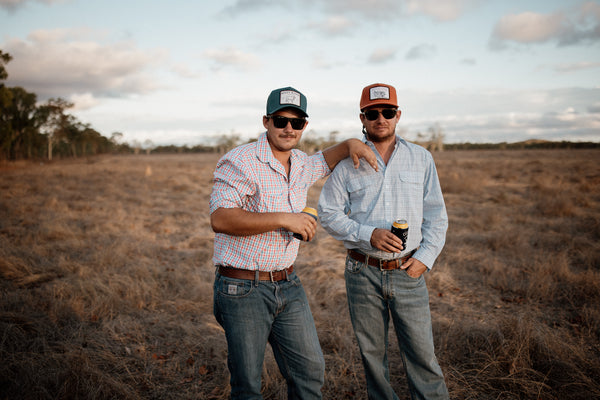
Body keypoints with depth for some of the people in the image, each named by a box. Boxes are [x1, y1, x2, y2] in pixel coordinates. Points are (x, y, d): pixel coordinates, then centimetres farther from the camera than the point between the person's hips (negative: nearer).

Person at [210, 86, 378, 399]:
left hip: (288, 285, 7)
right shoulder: (239, 162, -14)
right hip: (243, 289, -6)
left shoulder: (301, 165, 10)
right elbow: (220, 219, -26)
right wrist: (283, 219, -26)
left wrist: (350, 144, 13)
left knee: (310, 371, 13)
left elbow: (325, 161, 34)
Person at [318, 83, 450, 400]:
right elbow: (328, 213, 0)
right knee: (371, 353, 11)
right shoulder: (347, 163, 1)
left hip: (408, 270, 1)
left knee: (421, 352, 1)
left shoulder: (421, 159, 7)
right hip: (363, 272, 0)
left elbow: (436, 214, 9)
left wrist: (426, 257, -3)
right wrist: (368, 234, -14)